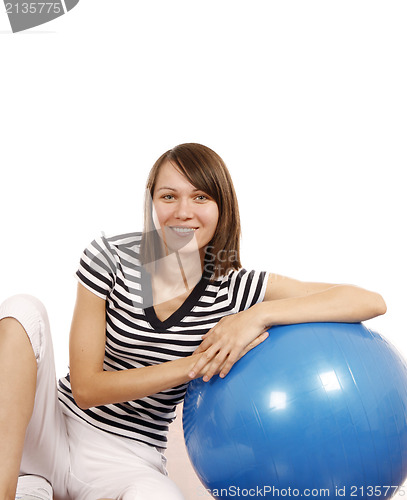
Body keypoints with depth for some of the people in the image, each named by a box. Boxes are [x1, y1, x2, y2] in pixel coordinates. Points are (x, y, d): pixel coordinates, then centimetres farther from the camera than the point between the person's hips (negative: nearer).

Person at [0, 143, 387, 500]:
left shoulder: (236, 288, -10)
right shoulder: (109, 257, -11)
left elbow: (372, 302, -15)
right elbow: (86, 387, -13)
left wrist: (258, 315, -27)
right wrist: (196, 364, -22)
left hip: (126, 463, -1)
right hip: (53, 431, 2)